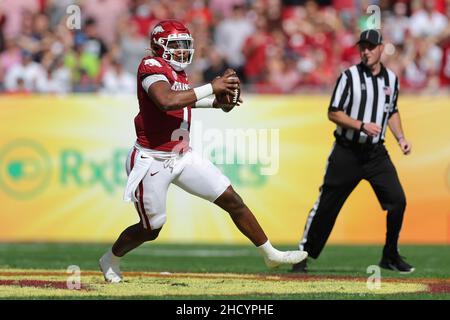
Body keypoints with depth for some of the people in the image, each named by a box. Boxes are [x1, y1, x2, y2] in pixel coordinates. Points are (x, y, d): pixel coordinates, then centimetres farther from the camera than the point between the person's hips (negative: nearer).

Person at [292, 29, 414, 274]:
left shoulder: (391, 79, 8)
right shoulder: (350, 76, -8)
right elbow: (333, 113, -10)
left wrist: (400, 137, 8)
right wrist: (362, 126, -21)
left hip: (376, 153, 4)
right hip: (347, 152, -4)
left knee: (397, 200, -7)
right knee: (327, 205, -2)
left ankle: (390, 256, 9)